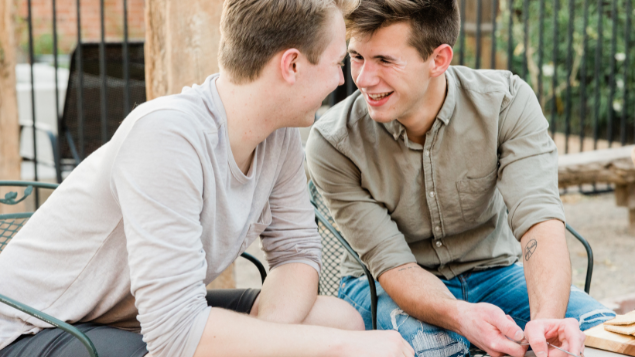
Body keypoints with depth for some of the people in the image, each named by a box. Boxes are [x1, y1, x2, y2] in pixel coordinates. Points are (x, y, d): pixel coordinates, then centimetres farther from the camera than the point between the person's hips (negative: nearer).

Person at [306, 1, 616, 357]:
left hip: (494, 273, 2)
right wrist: (462, 316, -42)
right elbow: (392, 263, -21)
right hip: (388, 287, -1)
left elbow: (539, 219, -26)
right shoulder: (332, 144, -20)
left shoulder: (507, 101, -17)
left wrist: (546, 319, -47)